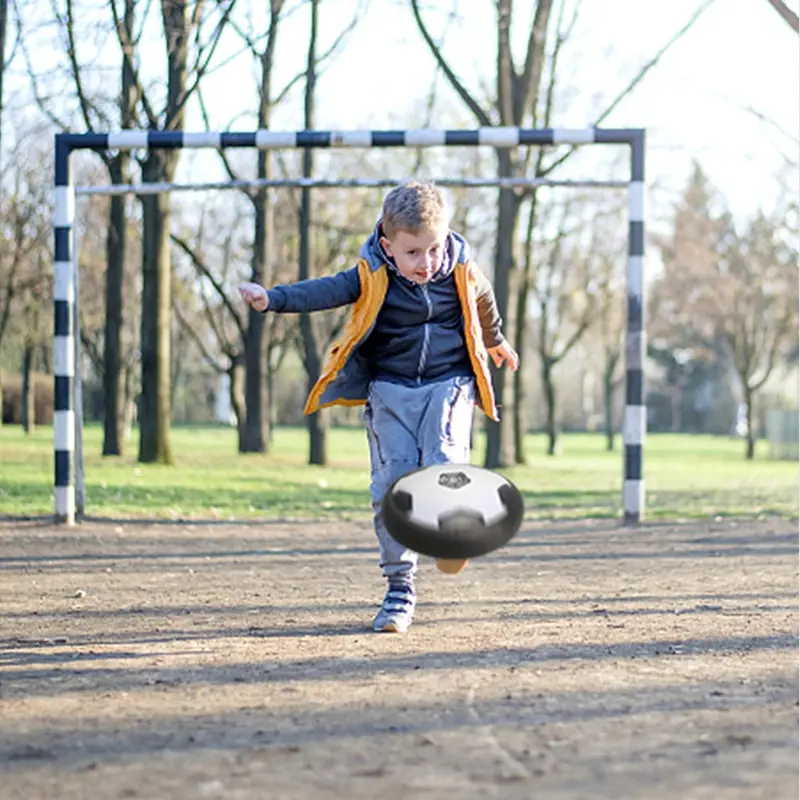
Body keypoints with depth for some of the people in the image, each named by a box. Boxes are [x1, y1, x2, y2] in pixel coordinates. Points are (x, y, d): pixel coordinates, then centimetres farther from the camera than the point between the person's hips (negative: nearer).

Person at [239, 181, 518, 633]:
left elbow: (484, 304, 22)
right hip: (390, 389, 0)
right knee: (392, 480, -9)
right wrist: (273, 299, -37)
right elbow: (326, 291, -19)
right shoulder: (372, 278, -7)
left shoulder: (462, 274, 0)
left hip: (449, 383, 0)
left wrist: (496, 342, 41)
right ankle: (400, 586, -1)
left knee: (444, 464, -24)